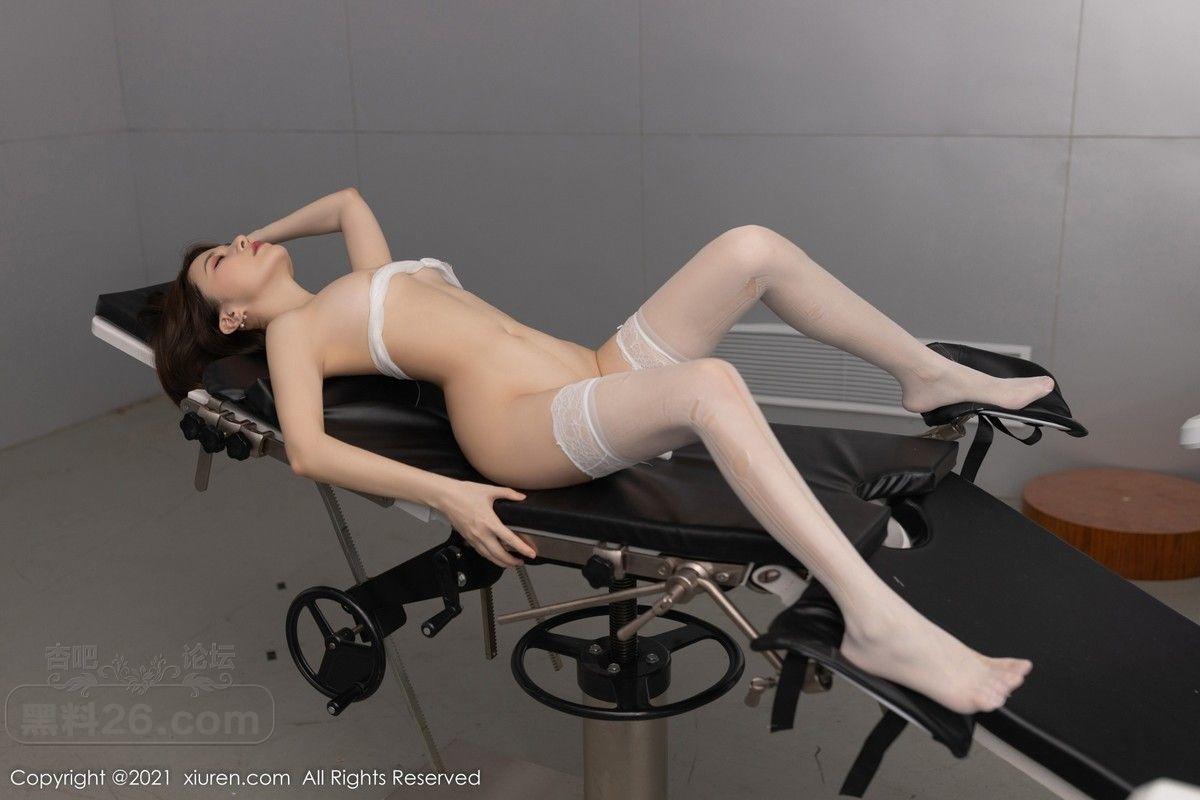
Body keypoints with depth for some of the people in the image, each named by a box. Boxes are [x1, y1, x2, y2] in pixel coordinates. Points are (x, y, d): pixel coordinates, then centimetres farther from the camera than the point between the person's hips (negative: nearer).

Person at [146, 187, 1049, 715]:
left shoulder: (367, 282, 32)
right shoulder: (293, 329, 10)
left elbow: (349, 198, 51)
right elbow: (307, 450, -9)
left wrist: (265, 232, 53)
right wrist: (446, 494, -22)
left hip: (602, 375, 8)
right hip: (526, 427, -8)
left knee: (752, 245, -7)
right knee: (711, 383, -37)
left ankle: (934, 373, 6)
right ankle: (880, 622, -41)